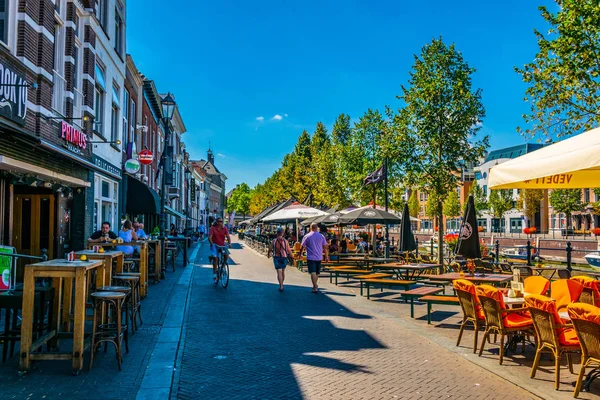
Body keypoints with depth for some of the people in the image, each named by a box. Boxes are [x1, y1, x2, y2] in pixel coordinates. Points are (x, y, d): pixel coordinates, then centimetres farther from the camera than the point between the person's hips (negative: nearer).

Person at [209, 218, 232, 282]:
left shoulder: (224, 228, -2)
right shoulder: (213, 228, -9)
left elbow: (228, 236, -8)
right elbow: (210, 237, -15)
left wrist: (229, 243, -25)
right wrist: (212, 244, -29)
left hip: (222, 245, 3)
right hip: (215, 245, -3)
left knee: (227, 255, -18)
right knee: (215, 258, -16)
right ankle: (214, 273, -5)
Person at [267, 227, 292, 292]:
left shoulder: (274, 241, -7)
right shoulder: (285, 241, -6)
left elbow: (270, 249, -1)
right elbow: (289, 250, -6)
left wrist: (268, 254, 20)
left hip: (276, 258, -2)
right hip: (284, 257, 2)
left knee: (279, 272, -2)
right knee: (283, 271, 19)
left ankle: (281, 286, -10)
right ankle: (282, 284, 33)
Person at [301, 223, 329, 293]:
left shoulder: (306, 236, -3)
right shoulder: (321, 236, 3)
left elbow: (303, 247, 1)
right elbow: (325, 247, 3)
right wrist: (326, 257, 10)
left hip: (310, 258, -3)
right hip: (319, 258, 3)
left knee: (313, 273, -7)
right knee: (317, 273, 16)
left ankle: (315, 287, -17)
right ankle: (315, 286, 30)